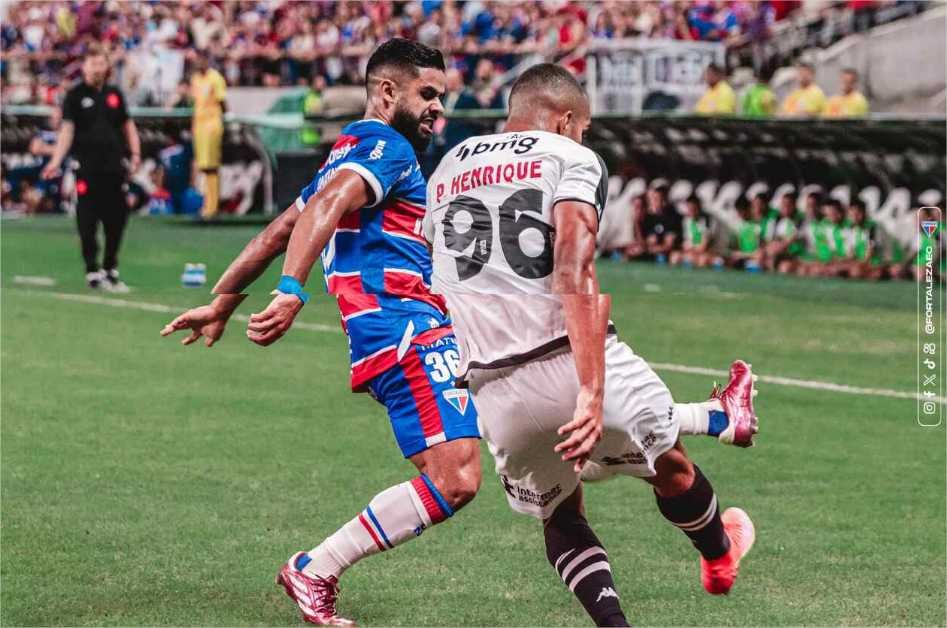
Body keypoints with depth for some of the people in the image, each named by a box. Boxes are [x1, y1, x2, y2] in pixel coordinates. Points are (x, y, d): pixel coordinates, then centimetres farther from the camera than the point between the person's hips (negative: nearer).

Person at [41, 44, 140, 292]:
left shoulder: (114, 94, 14)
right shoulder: (75, 96, 1)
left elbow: (127, 125, 20)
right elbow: (67, 129, -6)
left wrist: (135, 153, 6)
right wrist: (56, 160, -18)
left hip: (114, 166, 4)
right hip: (87, 167, -4)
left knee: (116, 219, 3)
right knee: (88, 221, -4)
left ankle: (110, 269, 15)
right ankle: (92, 272, 3)